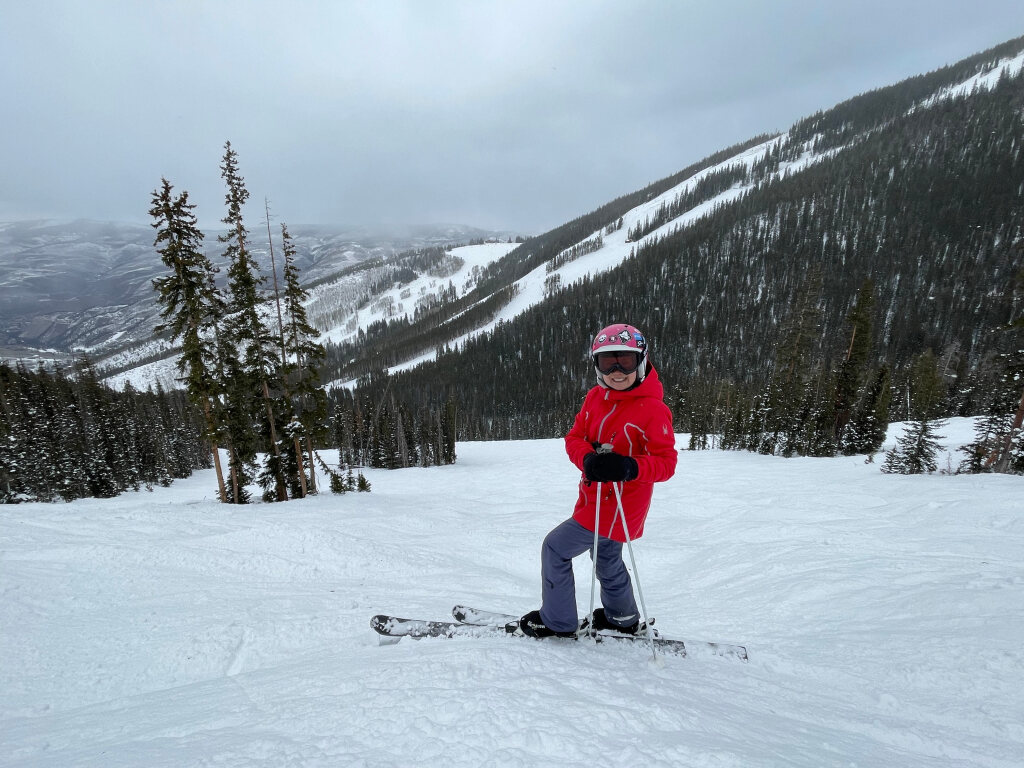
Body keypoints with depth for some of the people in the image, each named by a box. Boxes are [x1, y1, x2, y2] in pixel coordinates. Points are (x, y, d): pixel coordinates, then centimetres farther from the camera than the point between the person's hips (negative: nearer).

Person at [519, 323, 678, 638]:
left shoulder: (653, 409, -21)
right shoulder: (595, 397, -1)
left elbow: (666, 463, -22)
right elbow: (574, 437, -1)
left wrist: (629, 467, -41)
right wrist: (588, 459, -24)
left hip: (619, 506, -8)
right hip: (596, 497, 8)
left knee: (555, 549, 0)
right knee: (606, 557, 27)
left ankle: (557, 622, 21)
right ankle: (623, 618, 52)